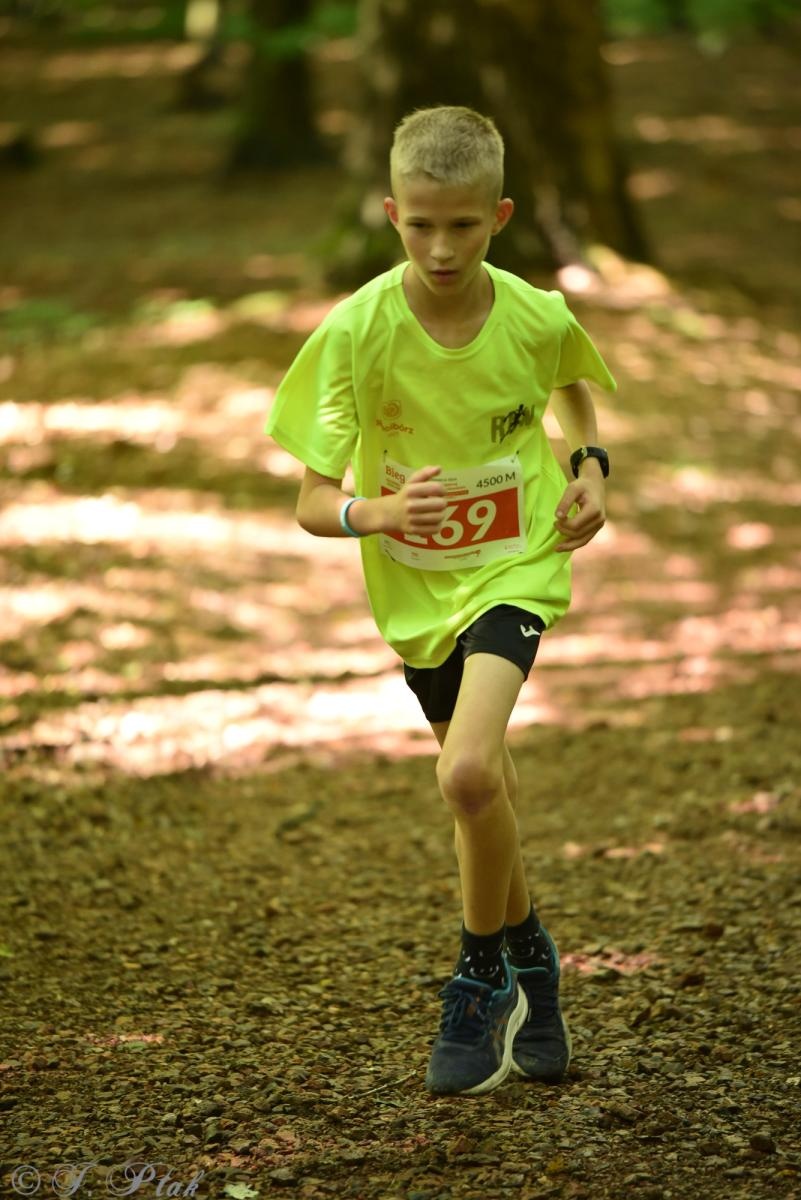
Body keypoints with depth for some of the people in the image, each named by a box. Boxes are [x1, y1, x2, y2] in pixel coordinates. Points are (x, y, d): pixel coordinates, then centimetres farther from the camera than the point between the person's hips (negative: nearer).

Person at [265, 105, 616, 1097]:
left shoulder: (538, 319, -15)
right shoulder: (358, 331, -20)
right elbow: (311, 503, -20)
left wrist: (588, 465, -5)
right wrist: (376, 511, -40)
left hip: (515, 567, -2)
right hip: (414, 584, 2)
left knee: (468, 772, -25)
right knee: (482, 790, 17)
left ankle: (483, 980, -1)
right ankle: (529, 958, 44)